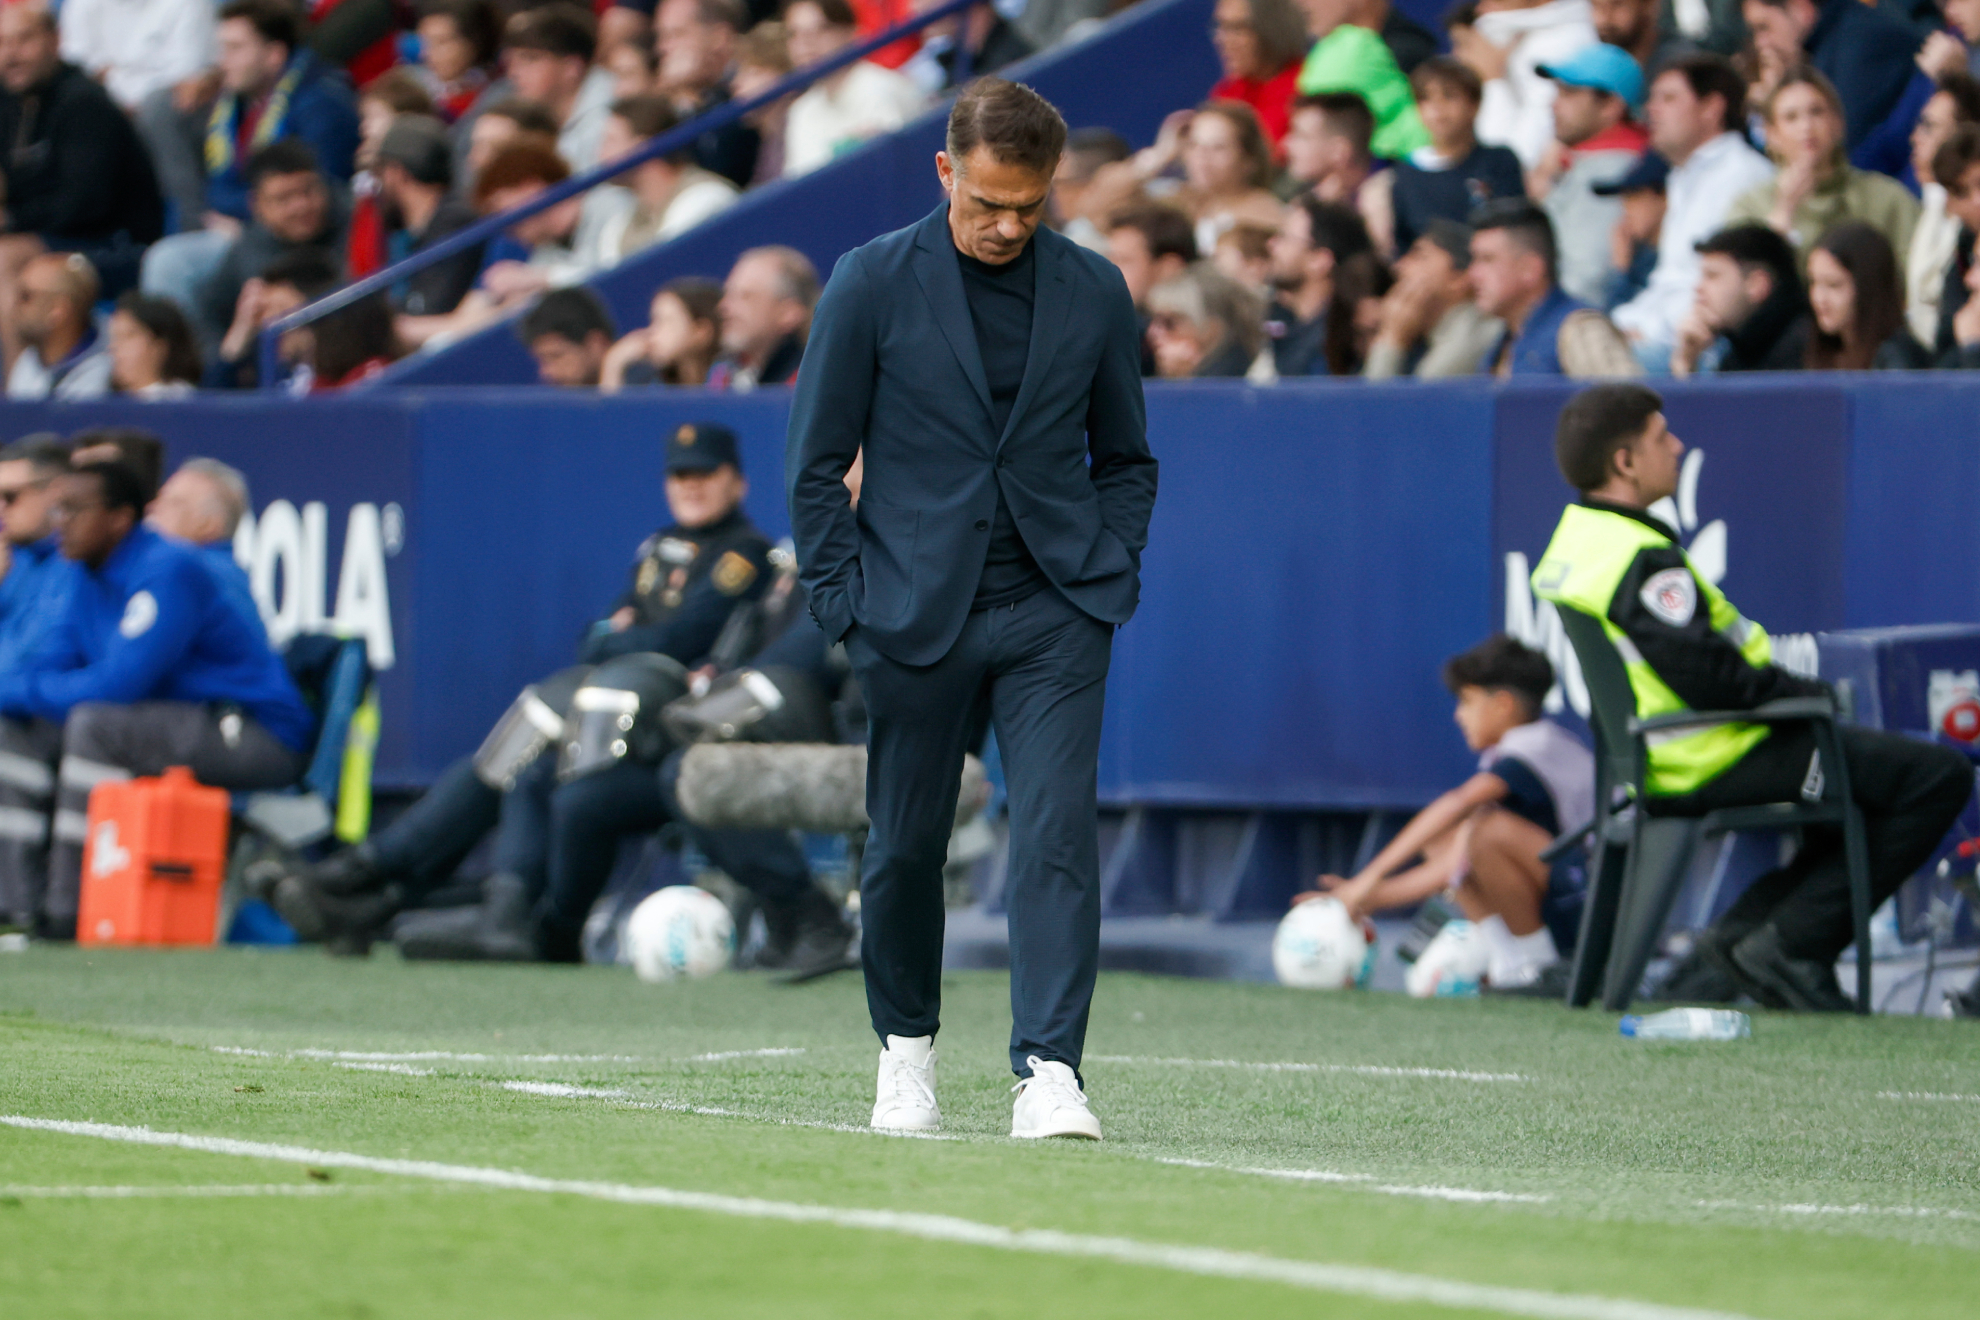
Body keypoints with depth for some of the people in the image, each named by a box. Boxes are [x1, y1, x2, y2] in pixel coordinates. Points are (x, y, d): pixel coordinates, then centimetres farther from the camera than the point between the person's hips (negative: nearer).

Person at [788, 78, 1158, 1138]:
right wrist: (848, 605, -4)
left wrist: (1110, 579, 4)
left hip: (1054, 612, 1)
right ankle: (906, 1048, 29)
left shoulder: (1095, 292, 5)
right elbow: (816, 462, 3)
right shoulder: (872, 282, -2)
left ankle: (1049, 1071, -16)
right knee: (905, 846, 7)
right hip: (915, 611, -1)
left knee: (1057, 838, -13)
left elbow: (1124, 457, 17)